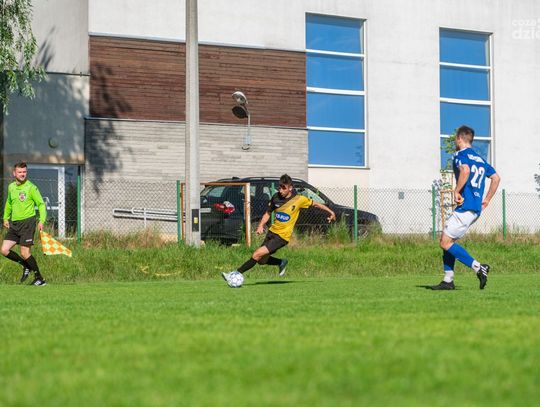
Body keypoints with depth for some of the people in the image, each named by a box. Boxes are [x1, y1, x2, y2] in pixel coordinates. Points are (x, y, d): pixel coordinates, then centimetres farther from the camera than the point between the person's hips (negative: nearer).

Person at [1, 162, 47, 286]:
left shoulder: (31, 187, -7)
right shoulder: (11, 187, 11)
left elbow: (41, 204, -6)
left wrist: (41, 220, -17)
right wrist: (6, 217, 24)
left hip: (27, 221, -6)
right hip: (14, 223, 6)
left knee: (24, 252, -11)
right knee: (4, 250, -2)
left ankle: (39, 278, 2)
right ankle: (26, 266, 19)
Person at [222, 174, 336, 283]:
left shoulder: (299, 199, -11)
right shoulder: (276, 197, 0)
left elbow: (315, 204, 4)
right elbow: (268, 213, 13)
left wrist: (330, 212, 6)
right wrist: (261, 225, -3)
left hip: (283, 236, -6)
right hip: (272, 232, 6)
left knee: (257, 254, -18)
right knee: (262, 260, 13)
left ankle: (236, 274, -14)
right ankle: (282, 262, 38)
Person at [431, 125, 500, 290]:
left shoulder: (459, 154, -5)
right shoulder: (479, 158, 21)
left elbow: (465, 170, -27)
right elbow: (496, 178, 23)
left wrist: (457, 191, -18)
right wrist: (487, 200, 23)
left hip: (465, 207, -9)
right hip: (476, 208, 9)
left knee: (446, 242, -7)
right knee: (447, 239, 14)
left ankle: (478, 267, -14)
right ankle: (448, 280, 11)